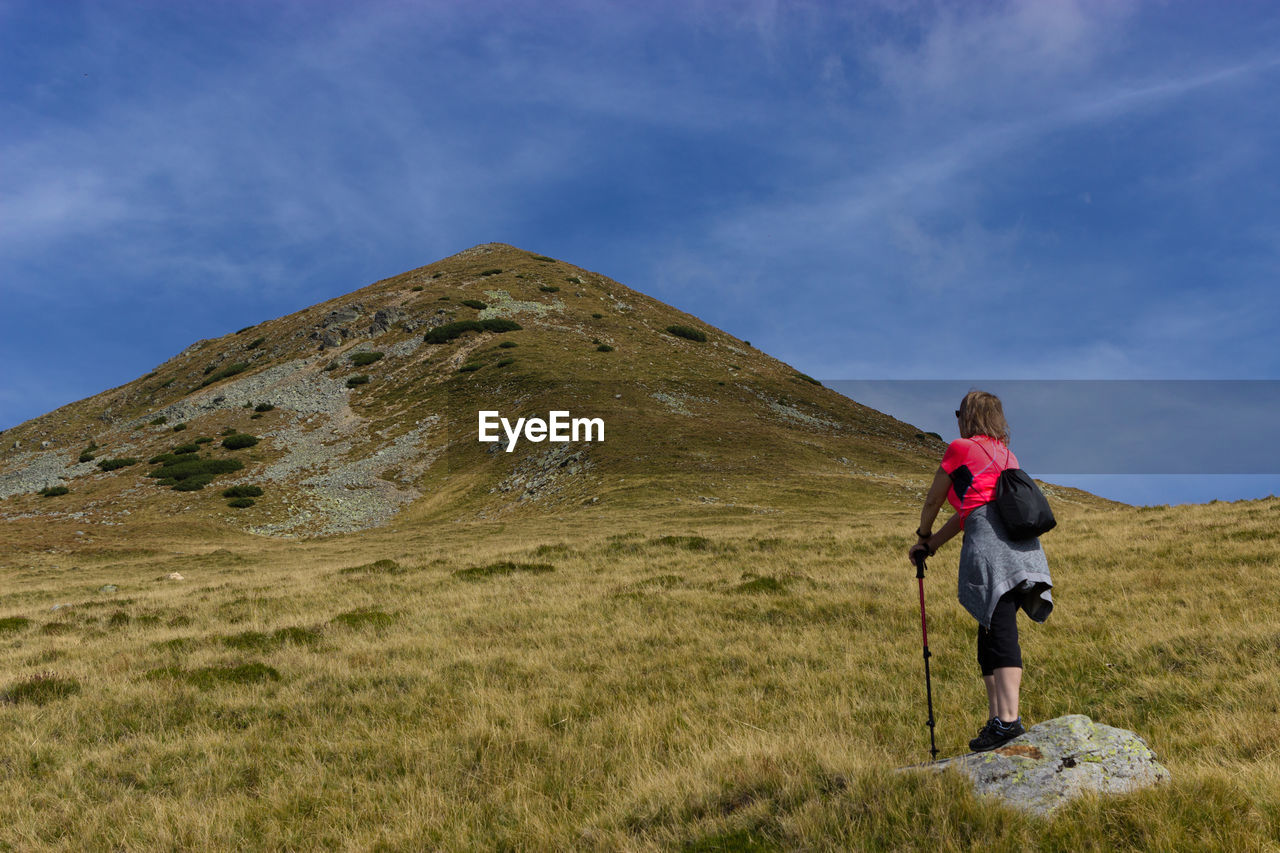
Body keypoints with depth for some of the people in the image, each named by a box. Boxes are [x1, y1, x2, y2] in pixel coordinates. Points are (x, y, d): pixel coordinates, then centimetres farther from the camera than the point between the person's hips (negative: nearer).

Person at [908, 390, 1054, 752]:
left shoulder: (959, 449, 9)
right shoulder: (1008, 456, 29)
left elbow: (933, 501, 18)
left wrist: (923, 535, 38)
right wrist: (932, 545, 34)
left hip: (989, 540, -7)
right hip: (1023, 541, 7)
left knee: (1000, 629, -15)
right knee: (992, 630, 10)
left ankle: (1009, 719, -23)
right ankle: (996, 718, 7)